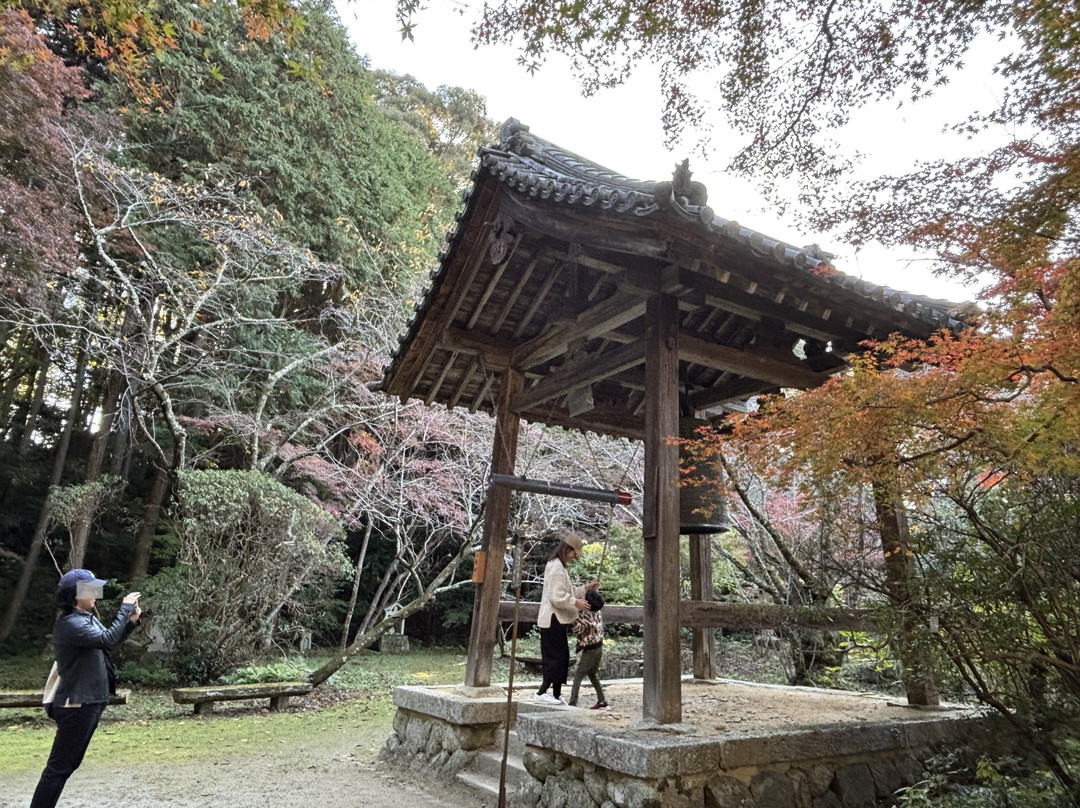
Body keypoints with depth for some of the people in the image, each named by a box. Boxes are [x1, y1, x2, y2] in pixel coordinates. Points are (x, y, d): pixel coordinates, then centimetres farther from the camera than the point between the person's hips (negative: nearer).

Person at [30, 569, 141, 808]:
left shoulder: (87, 618, 9)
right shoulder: (71, 624, -22)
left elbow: (107, 643, 19)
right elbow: (107, 640, -34)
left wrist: (131, 621, 4)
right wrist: (125, 608, -26)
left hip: (88, 703, 10)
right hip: (77, 706, -10)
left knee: (69, 764, 18)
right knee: (59, 767, -3)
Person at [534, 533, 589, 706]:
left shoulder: (557, 566, 17)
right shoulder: (557, 568, -16)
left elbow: (567, 591, 23)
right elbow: (557, 597, -22)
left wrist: (586, 589, 16)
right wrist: (576, 602, -17)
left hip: (556, 620, 10)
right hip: (553, 619, -10)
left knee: (561, 658, 13)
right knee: (556, 657, -6)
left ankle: (556, 695, 19)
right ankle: (541, 693, -2)